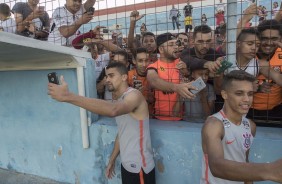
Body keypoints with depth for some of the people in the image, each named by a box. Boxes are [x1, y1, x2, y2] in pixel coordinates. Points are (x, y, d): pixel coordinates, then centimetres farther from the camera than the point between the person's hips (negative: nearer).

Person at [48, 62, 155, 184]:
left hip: (139, 167, -7)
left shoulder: (134, 95, -20)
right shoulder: (118, 99, 9)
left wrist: (67, 96, -44)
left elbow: (112, 110, -42)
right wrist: (112, 160, 16)